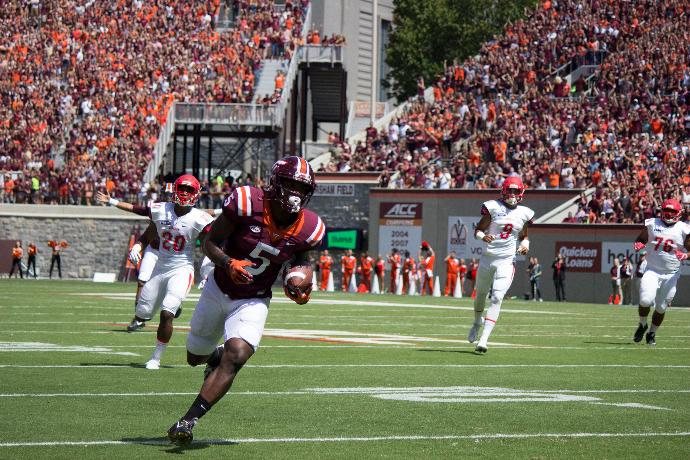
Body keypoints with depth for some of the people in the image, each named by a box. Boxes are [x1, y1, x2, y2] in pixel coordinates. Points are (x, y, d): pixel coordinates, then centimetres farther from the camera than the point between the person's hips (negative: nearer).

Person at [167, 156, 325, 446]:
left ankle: (188, 421, -20)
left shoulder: (308, 228, -14)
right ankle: (217, 355, 56)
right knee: (194, 357, 17)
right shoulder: (247, 203, -24)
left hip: (253, 302, 0)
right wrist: (229, 264, -32)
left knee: (236, 356, -25)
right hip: (219, 290, 0)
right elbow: (210, 243, -14)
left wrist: (300, 287, -8)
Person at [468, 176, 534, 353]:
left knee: (497, 298, -13)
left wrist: (525, 244, -1)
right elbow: (478, 230, 0)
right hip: (487, 258, 0)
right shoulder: (493, 207, -3)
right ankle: (477, 322, 49)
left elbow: (523, 236, 21)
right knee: (481, 294, 16)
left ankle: (483, 340, -17)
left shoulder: (523, 213, 6)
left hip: (506, 261, 0)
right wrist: (483, 236, -21)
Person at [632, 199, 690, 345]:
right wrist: (638, 245, -9)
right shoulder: (652, 224, 2)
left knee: (661, 307, 7)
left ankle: (652, 333, 27)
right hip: (652, 271, 0)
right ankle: (642, 325, 11)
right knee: (645, 300, -18)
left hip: (671, 274, 0)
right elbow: (641, 239, 14)